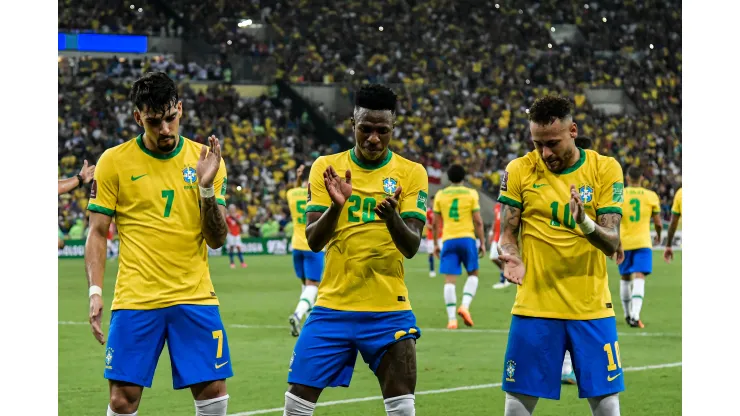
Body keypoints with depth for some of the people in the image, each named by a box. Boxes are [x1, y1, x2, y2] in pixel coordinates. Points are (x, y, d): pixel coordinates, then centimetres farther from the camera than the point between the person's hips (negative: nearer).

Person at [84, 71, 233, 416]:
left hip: (195, 297, 2)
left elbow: (217, 240, 2)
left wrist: (206, 187, -13)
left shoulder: (203, 160, 5)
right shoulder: (113, 162, 0)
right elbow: (97, 233, 3)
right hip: (135, 300, -1)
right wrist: (95, 291, -9)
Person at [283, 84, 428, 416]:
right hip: (333, 306, 1)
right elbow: (313, 241, -5)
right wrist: (336, 206, -25)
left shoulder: (411, 173, -1)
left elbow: (412, 247, -10)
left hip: (389, 310, -1)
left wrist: (392, 217, -31)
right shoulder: (326, 167, 2)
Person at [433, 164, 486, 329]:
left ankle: (451, 318, -10)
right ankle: (465, 305, -8)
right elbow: (478, 221, -3)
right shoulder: (471, 194, 1)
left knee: (449, 279, -1)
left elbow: (436, 223, 7)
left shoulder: (440, 195, 6)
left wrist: (436, 244, 15)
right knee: (473, 274, 15)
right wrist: (482, 242, 4)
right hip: (467, 238, -1)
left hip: (448, 240, 1)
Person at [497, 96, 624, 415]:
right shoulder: (519, 170, 0)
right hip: (534, 304, 0)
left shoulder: (605, 169, -1)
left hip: (592, 307, 0)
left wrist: (586, 224, -28)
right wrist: (511, 257, -19)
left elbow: (612, 243, -7)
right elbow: (508, 233, 4)